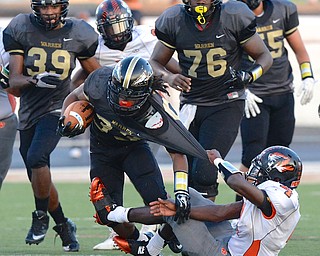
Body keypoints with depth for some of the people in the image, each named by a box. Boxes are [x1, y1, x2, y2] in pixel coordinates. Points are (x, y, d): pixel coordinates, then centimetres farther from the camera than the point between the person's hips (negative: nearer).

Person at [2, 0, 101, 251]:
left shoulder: (78, 34, -5)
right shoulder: (21, 29, -6)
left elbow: (96, 75, 11)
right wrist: (35, 80, -29)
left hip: (57, 109, -3)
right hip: (29, 111, 3)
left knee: (36, 158, -28)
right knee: (39, 180, 10)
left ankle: (41, 216, -9)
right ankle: (64, 226, 30)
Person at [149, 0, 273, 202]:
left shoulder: (234, 17, -9)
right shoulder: (174, 21, -1)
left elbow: (264, 56, 0)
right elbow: (155, 62, 10)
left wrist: (249, 76, -21)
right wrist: (169, 78, -13)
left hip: (226, 104, -4)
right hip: (191, 105, 4)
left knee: (204, 171, -17)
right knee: (187, 175, 5)